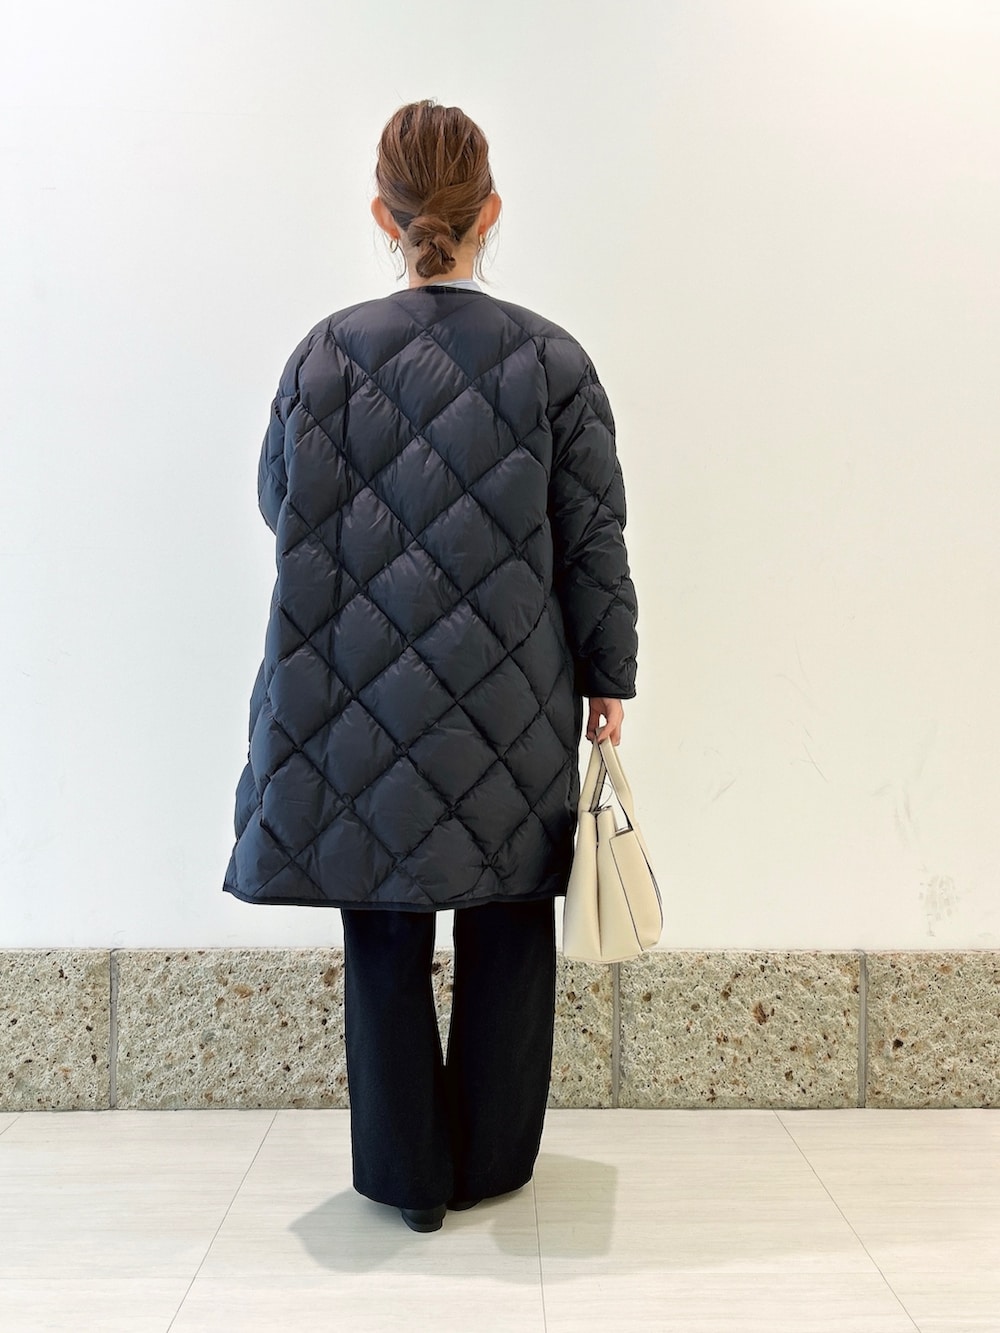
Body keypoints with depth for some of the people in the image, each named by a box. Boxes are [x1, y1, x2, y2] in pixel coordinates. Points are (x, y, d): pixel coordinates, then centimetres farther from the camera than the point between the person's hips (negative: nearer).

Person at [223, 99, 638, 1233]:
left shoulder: (329, 353, -5)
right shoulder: (551, 360, -5)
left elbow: (283, 504, 4)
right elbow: (595, 541, -2)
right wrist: (607, 676, 7)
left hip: (367, 699, 0)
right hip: (514, 705, 0)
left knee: (384, 935, 13)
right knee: (507, 931, 15)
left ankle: (407, 1175, 24)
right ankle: (490, 1162, 29)